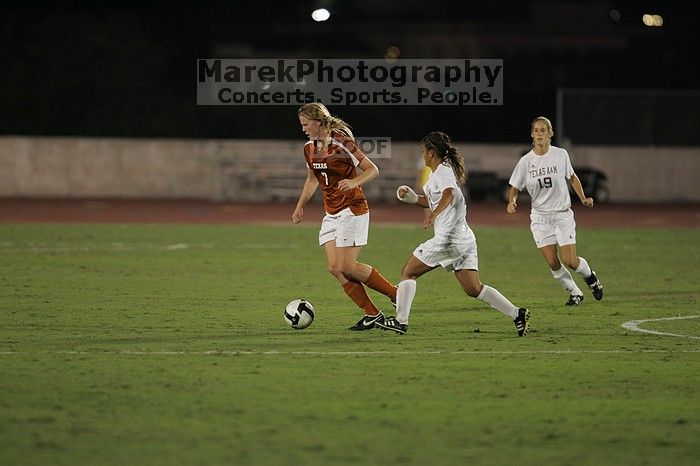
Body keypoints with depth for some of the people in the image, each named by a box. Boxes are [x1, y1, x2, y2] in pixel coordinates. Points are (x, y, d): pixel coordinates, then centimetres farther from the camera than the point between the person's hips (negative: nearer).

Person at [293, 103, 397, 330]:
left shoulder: (341, 143, -15)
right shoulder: (310, 148, 8)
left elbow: (372, 169, -13)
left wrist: (354, 182, -30)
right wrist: (300, 206, 20)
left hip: (352, 209, -8)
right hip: (331, 213, 8)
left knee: (347, 267, -13)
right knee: (334, 268, -3)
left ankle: (395, 294, 3)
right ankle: (372, 314, 3)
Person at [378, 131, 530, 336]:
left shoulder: (442, 172, -9)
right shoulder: (443, 171, 21)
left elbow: (449, 194, -30)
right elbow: (432, 201, 35)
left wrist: (434, 214, -47)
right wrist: (412, 198, 18)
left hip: (448, 238, -9)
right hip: (465, 239, 9)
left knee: (408, 272, 3)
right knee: (474, 289, 6)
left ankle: (400, 320, 0)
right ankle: (517, 314, -4)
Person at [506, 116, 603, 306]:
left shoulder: (561, 155, -5)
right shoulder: (526, 161, -4)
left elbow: (572, 177, 12)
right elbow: (515, 187, 3)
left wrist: (583, 198, 2)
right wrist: (512, 201, -17)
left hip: (562, 214, -1)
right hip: (540, 217, 1)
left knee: (570, 261, -9)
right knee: (553, 263, -5)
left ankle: (590, 277, 23)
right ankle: (575, 293, 16)